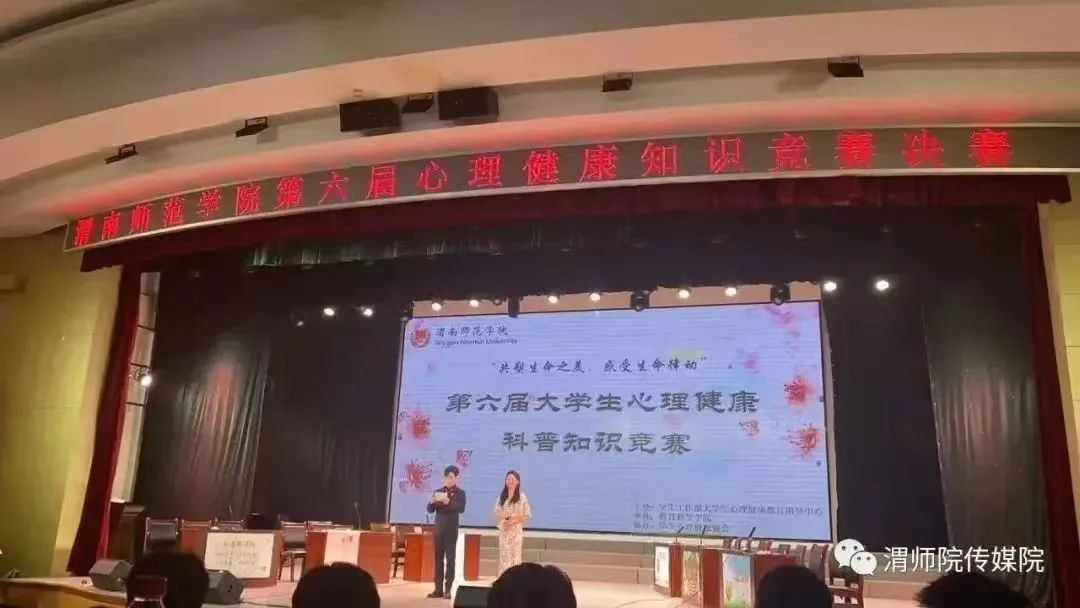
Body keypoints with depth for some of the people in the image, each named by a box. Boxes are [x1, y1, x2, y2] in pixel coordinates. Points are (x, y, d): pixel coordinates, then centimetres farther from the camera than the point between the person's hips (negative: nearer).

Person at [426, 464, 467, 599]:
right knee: (438, 559, 4)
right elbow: (430, 510, 5)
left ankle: (447, 589, -2)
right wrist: (433, 501, -17)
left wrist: (448, 502, -31)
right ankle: (438, 589, 8)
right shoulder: (438, 491, 9)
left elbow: (461, 508, -17)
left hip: (451, 529, -4)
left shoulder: (460, 493, -1)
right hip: (438, 529, 4)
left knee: (450, 559, -4)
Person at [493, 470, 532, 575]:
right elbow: (497, 513, 8)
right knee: (504, 556, 3)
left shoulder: (521, 497, -2)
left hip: (516, 530, -3)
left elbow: (527, 515, -4)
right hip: (504, 530, 3)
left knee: (515, 556, -4)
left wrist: (514, 520, -15)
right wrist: (502, 521, -11)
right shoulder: (501, 497, 8)